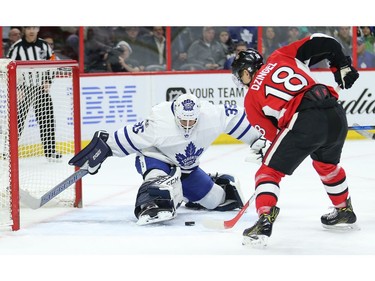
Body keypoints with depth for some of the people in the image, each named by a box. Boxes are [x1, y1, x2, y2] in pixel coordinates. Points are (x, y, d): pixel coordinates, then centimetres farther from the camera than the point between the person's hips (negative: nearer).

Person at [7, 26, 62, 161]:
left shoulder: (44, 45, 4)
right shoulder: (17, 47, -10)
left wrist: (48, 81, 2)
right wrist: (16, 89, -16)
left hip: (41, 88, 4)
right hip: (23, 89, -4)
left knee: (47, 119, 5)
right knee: (18, 120, -6)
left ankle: (50, 151, 14)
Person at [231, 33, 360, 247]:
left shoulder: (251, 98, 16)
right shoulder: (281, 57, 23)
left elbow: (271, 134, 13)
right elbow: (323, 43, 15)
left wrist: (266, 149, 31)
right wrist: (343, 67, 25)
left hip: (304, 121, -5)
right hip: (336, 115, 5)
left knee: (269, 171, 7)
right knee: (327, 164, 34)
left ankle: (264, 222, -11)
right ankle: (345, 211, 47)